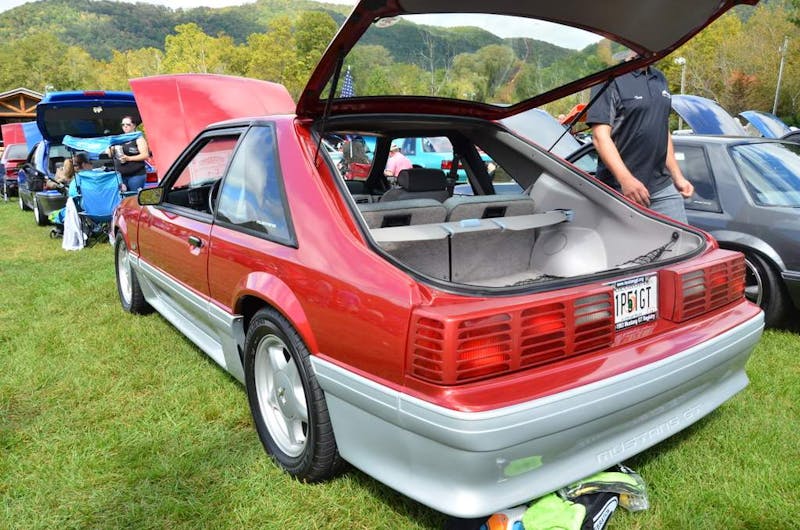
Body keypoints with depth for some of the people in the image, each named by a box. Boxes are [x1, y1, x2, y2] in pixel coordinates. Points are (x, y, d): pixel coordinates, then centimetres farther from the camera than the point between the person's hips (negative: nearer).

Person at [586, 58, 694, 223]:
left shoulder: (660, 79, 17)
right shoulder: (611, 79, -7)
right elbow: (600, 136, -16)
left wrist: (678, 177, 20)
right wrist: (625, 179, -26)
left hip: (663, 187, 7)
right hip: (620, 191, -7)